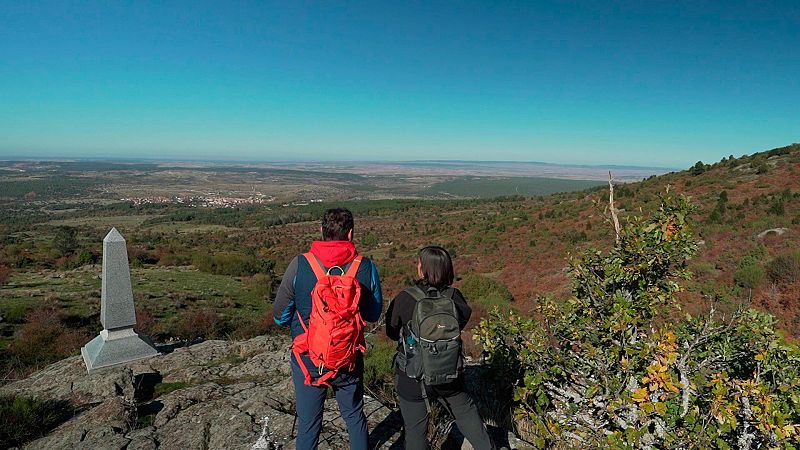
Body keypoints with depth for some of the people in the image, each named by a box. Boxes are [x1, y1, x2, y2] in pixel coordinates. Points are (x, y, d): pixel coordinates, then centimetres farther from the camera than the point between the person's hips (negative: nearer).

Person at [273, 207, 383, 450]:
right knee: (354, 417, 24)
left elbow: (280, 317, -6)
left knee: (308, 424, 18)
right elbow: (373, 315, 1)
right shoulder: (366, 267, -12)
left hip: (308, 360, -1)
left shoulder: (299, 265, -15)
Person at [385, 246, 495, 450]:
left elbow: (392, 332, -5)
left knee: (415, 429, 15)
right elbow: (463, 319, 7)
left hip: (412, 377, -2)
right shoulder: (454, 297, -12)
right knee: (465, 411, 26)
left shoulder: (404, 299, -20)